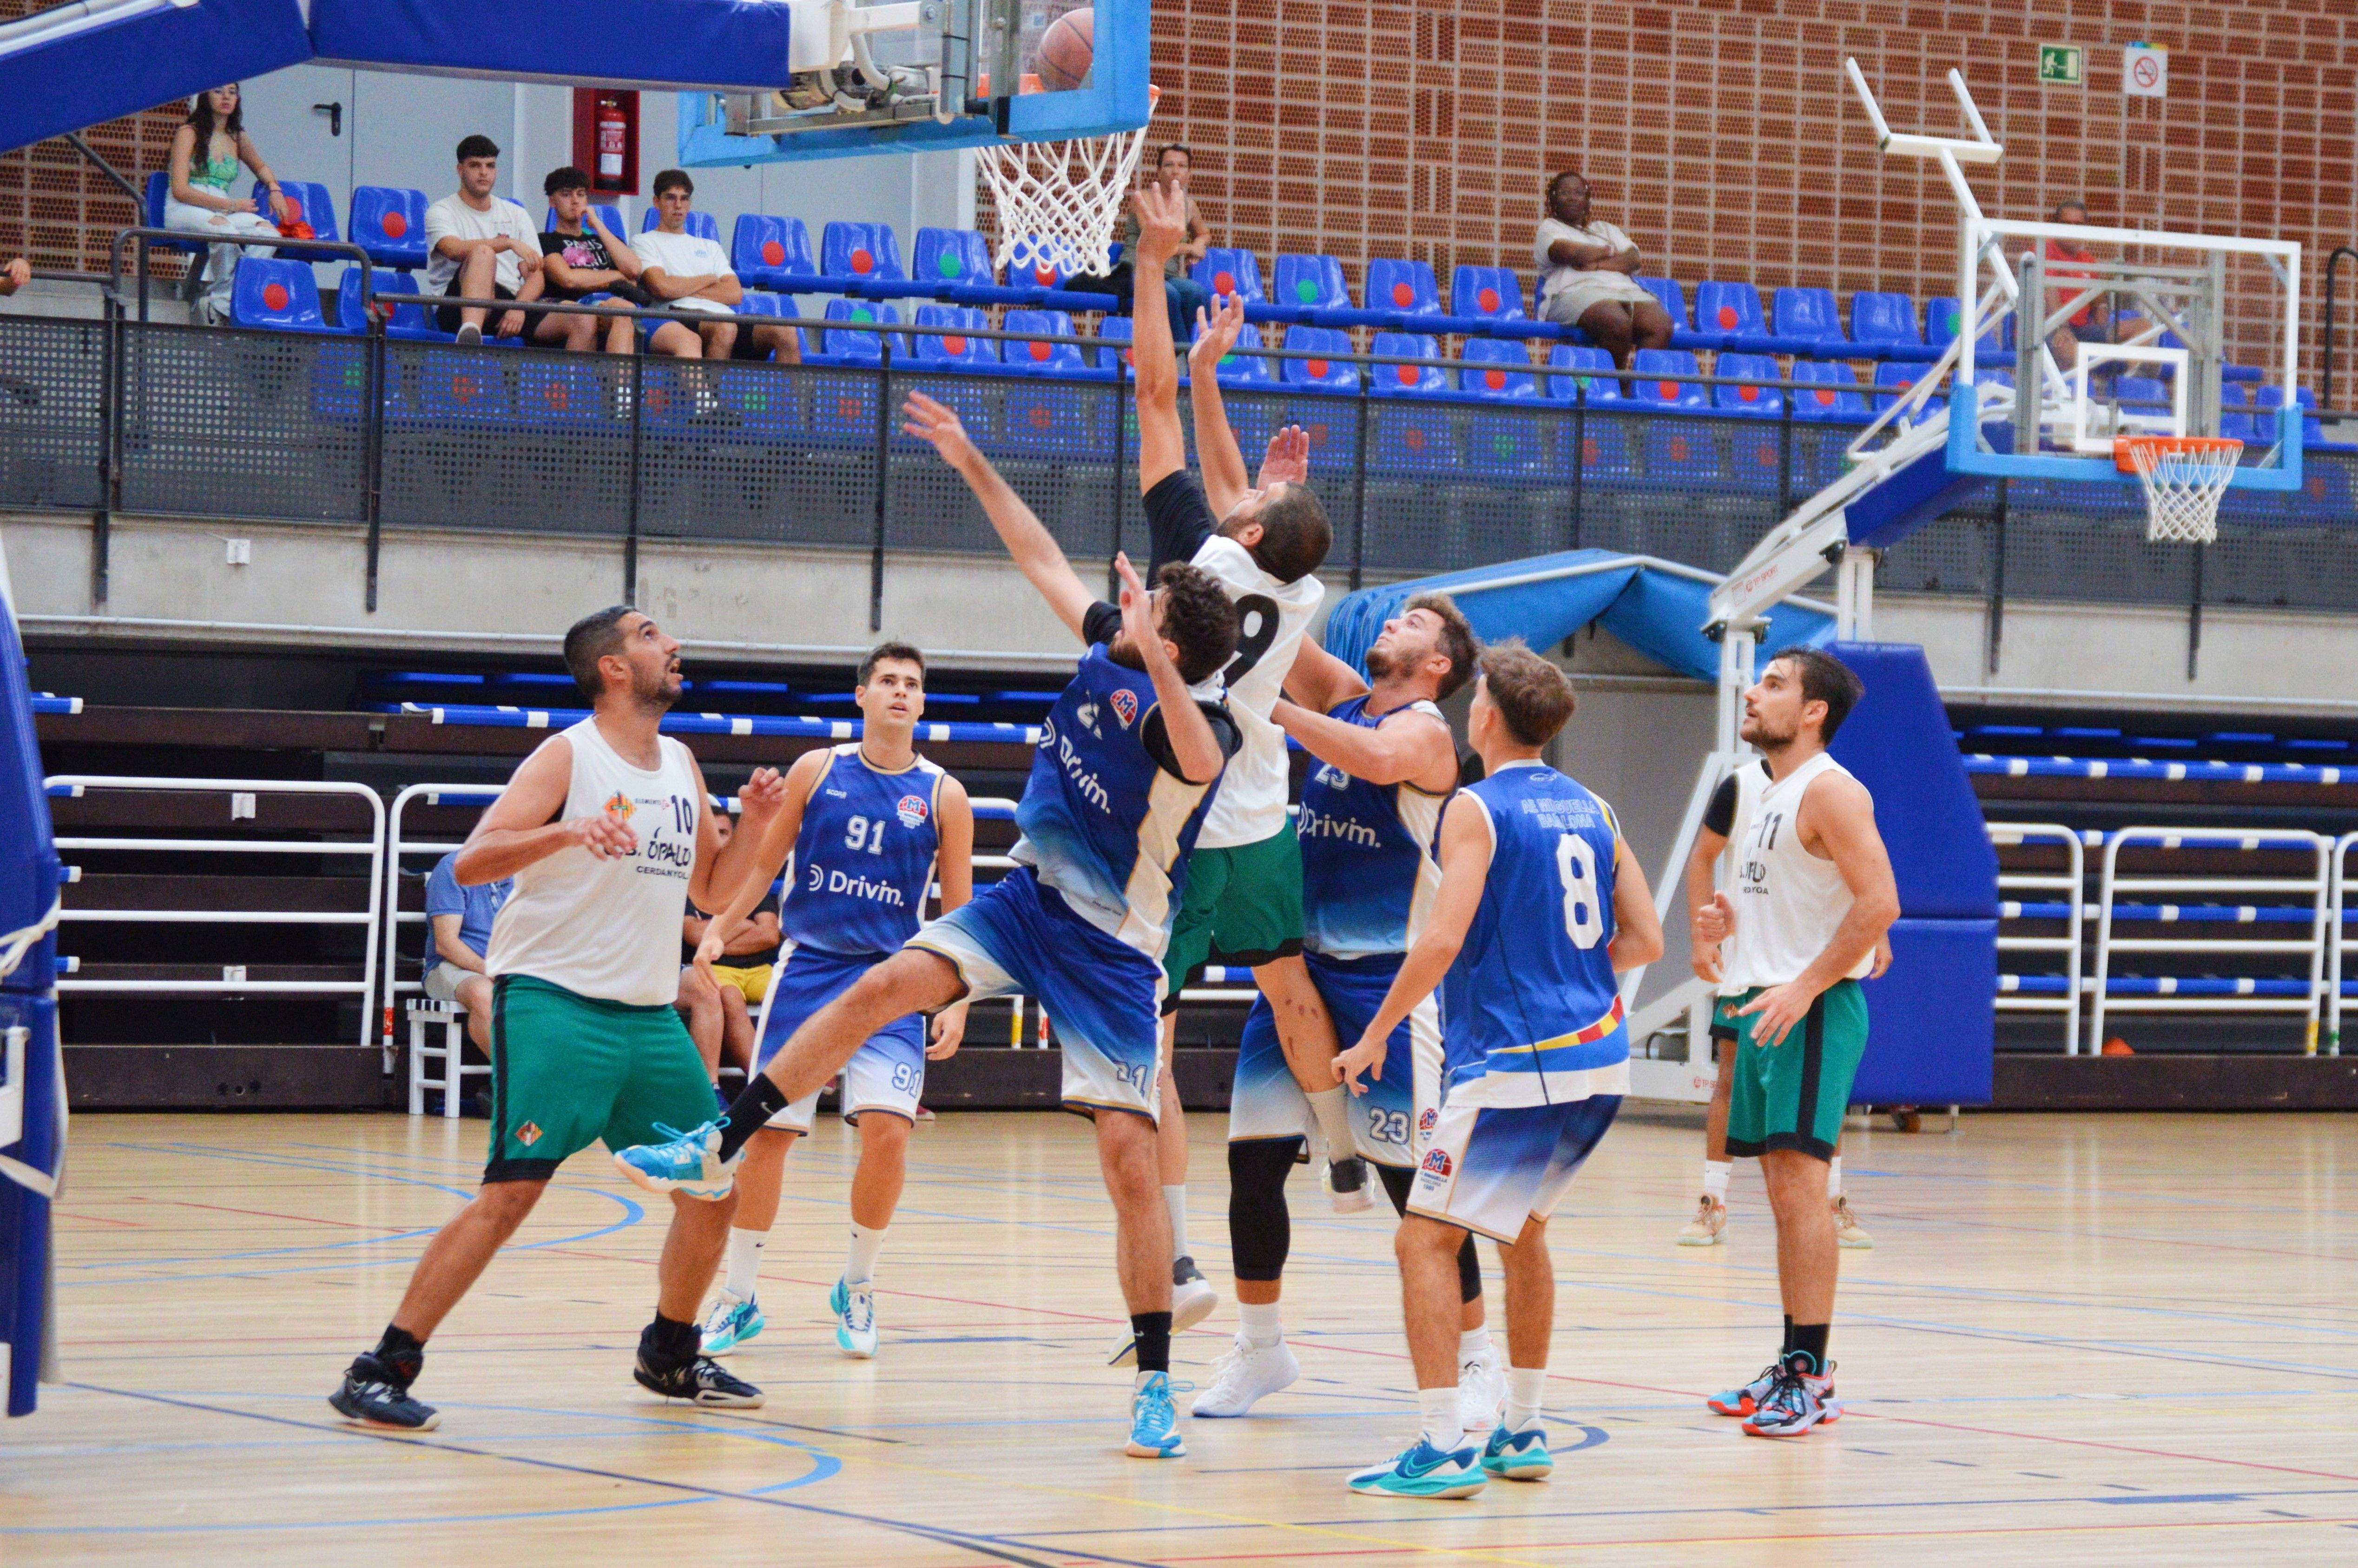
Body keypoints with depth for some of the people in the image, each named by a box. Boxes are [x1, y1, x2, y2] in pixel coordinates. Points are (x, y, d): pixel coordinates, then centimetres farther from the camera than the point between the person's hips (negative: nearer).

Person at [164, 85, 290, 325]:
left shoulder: (237, 138, 17)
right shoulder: (189, 133, 1)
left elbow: (261, 167, 39)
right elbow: (180, 190, -9)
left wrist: (274, 189, 15)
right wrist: (230, 205, -12)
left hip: (222, 211, 5)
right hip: (183, 210, -5)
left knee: (269, 232, -26)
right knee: (224, 229, -39)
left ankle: (221, 301, -29)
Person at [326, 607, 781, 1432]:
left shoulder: (681, 766, 14)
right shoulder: (570, 758, -7)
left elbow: (710, 885, 25)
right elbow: (470, 863, -16)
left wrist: (753, 824, 7)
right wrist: (566, 831, -31)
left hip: (649, 1013, 7)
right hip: (553, 1000, -7)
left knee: (714, 1185, 10)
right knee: (514, 1189, -18)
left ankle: (670, 1355, 30)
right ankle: (381, 1370, -17)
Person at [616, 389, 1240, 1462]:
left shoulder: (1194, 719, -20)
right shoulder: (1106, 654, 0)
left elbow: (1203, 759, -46)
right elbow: (1041, 557, 14)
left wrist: (1155, 661, -58)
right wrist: (970, 462, 15)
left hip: (1112, 949, -6)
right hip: (1029, 894, 6)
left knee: (1129, 1159, -10)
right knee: (886, 984, -18)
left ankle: (1155, 1385, 0)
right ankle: (719, 1152, -14)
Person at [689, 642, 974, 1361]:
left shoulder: (943, 796, 2)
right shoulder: (816, 771, 3)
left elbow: (960, 911, 5)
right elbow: (763, 862, 10)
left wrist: (958, 1004, -3)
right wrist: (718, 931, -2)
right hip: (808, 968, 1)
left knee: (886, 1128, -16)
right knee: (768, 1130, -1)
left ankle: (857, 1289, 5)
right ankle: (739, 1297, 13)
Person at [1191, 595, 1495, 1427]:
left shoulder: (1424, 729, -9)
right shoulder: (1343, 698, 12)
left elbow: (1379, 759, -31)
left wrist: (1276, 709, -31)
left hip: (1386, 977, -7)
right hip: (1300, 964, 7)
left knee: (1415, 1179, -5)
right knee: (1252, 1161, 5)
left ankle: (1476, 1363, 5)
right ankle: (1260, 1348, 19)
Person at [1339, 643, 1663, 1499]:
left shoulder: (1476, 809, -8)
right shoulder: (1591, 809, 12)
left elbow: (1441, 940, -18)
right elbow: (1643, 940, 12)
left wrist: (1374, 1036, -8)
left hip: (1512, 1065, -8)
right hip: (1597, 1057, 8)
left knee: (1425, 1238, -5)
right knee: (1522, 1228, 25)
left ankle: (1444, 1448, -14)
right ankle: (1523, 1434, 28)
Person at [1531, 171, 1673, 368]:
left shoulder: (1605, 229, 33)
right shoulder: (1549, 228, 19)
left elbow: (1632, 260, 13)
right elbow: (1570, 253, -4)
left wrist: (1597, 265, -5)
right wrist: (1610, 252, 11)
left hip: (1627, 290, 5)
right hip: (1577, 291, -5)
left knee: (1660, 326, -29)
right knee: (1618, 324, -40)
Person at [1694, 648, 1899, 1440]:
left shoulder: (1830, 792, -12)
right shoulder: (1770, 796, 18)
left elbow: (1879, 904, -20)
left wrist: (1803, 987, -22)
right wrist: (1732, 923, 9)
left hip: (1810, 1010, -10)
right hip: (1763, 1006, 10)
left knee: (1799, 1181, -13)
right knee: (1784, 1190, 11)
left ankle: (1813, 1377, -13)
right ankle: (1793, 1367, 17)